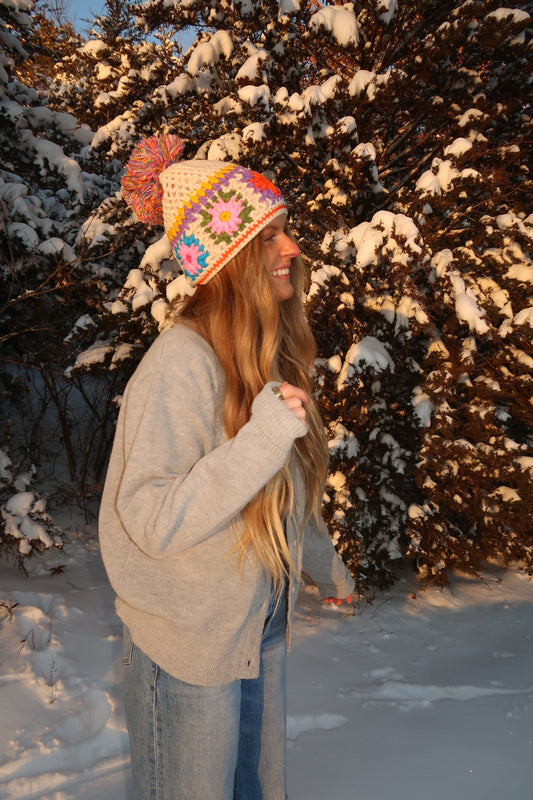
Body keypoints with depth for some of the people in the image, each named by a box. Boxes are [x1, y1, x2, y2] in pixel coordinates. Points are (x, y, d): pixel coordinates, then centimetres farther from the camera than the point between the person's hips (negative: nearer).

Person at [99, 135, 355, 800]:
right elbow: (152, 521, -29)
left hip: (262, 626, 8)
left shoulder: (269, 354, 0)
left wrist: (325, 566, 24)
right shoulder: (180, 363, -26)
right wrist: (264, 437, -35)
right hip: (188, 642, -7)